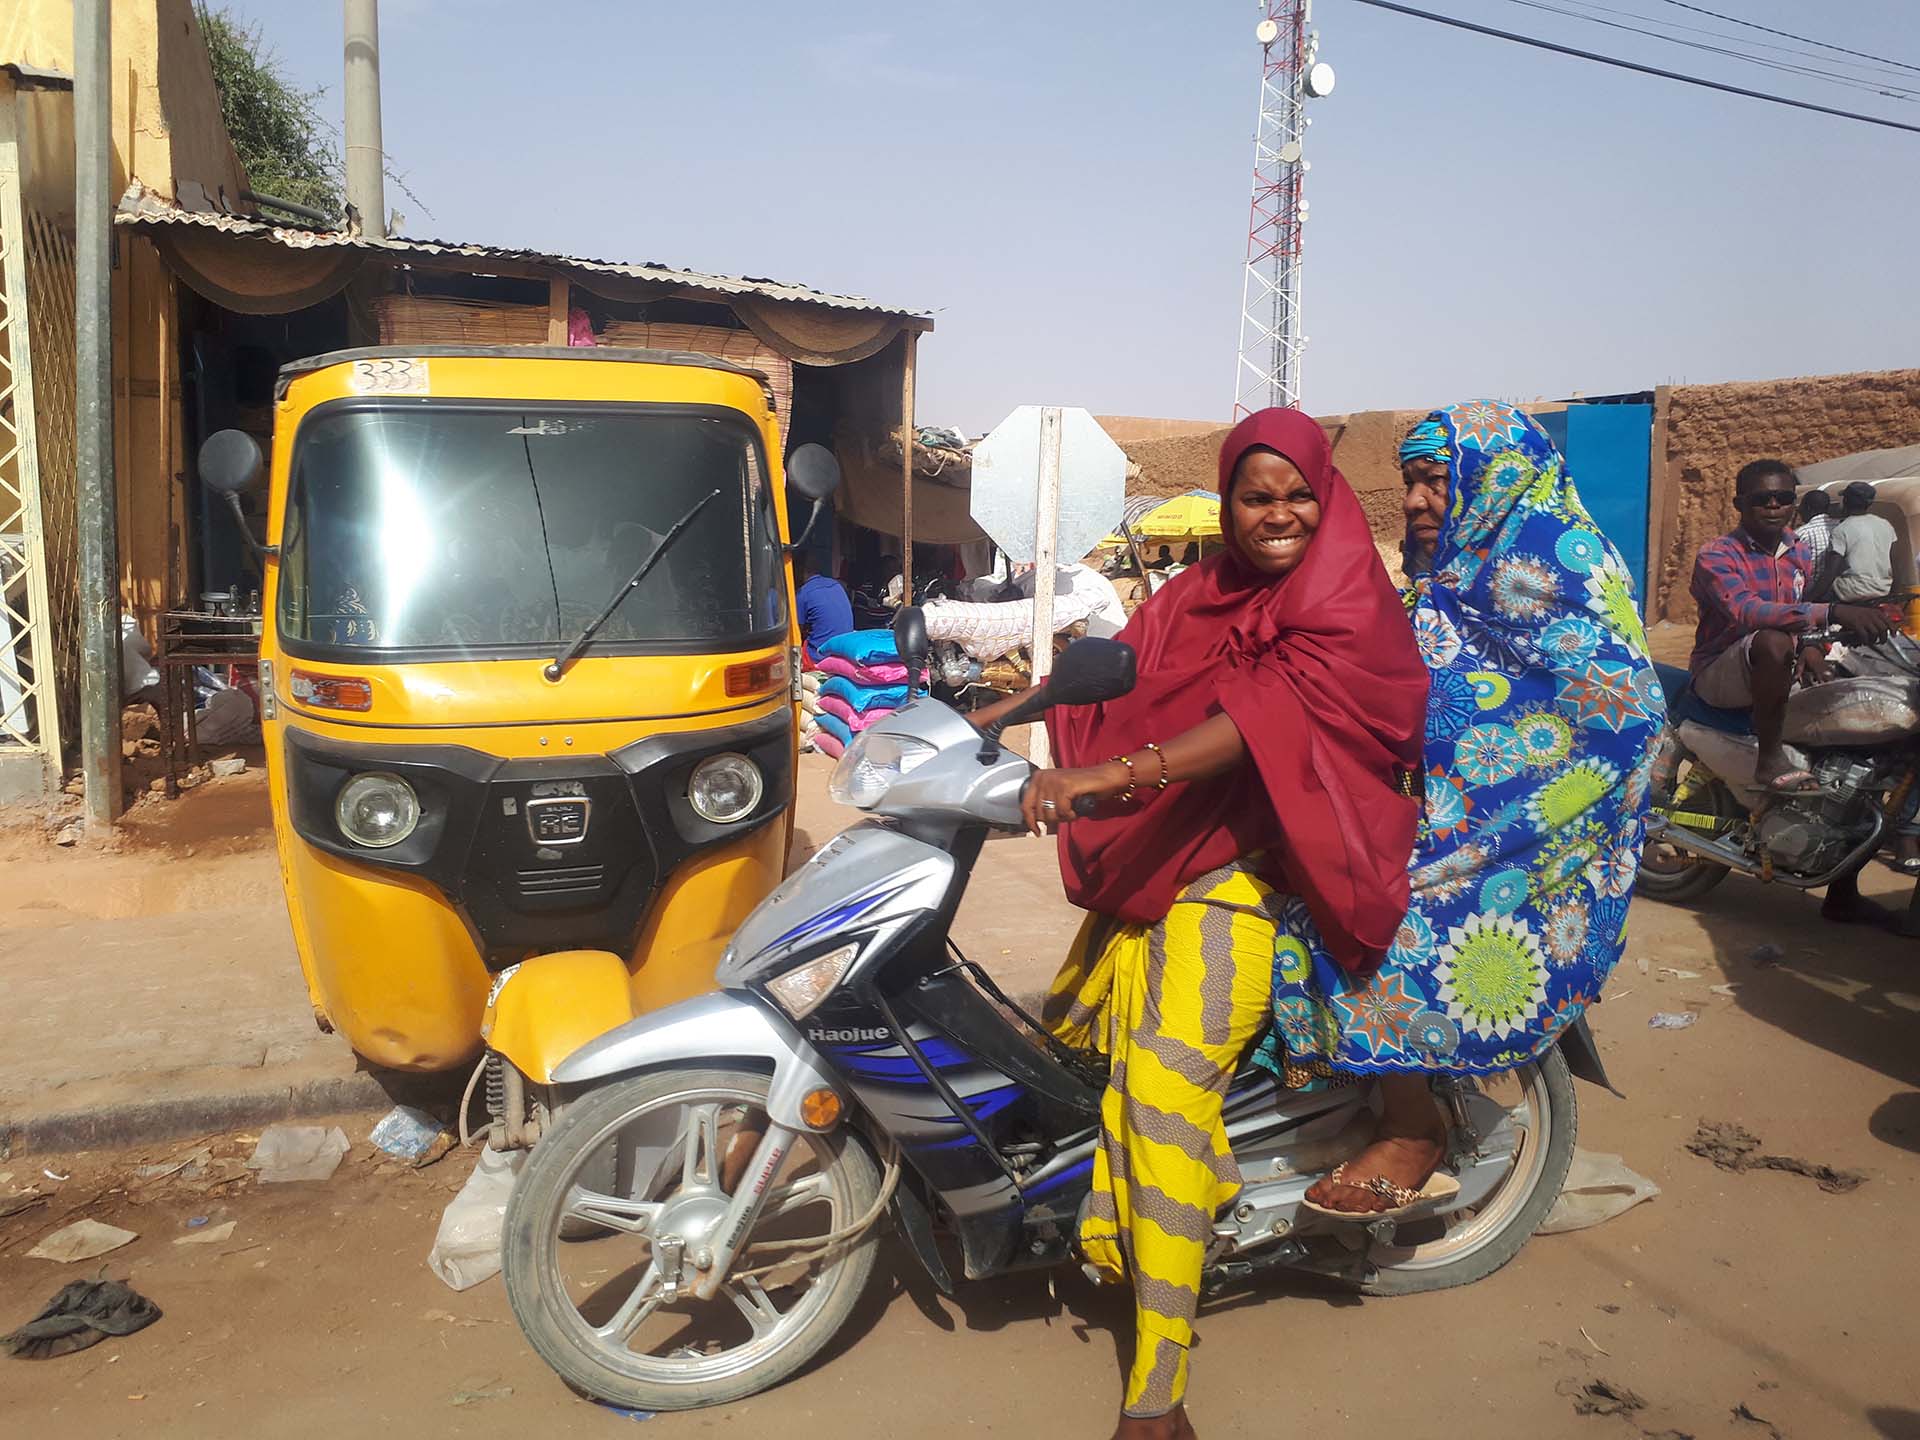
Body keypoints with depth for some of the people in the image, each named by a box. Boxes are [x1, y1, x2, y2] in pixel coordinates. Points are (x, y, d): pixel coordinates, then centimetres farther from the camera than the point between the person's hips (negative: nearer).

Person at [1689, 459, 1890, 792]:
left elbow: (1806, 610, 20)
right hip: (1719, 672, -7)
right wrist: (1831, 613, -45)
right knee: (1773, 641, -37)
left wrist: (1810, 644, -6)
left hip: (1780, 672, 8)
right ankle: (1771, 759, -29)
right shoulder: (1716, 556, -16)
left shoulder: (1799, 554, 8)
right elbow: (1745, 612, -34)